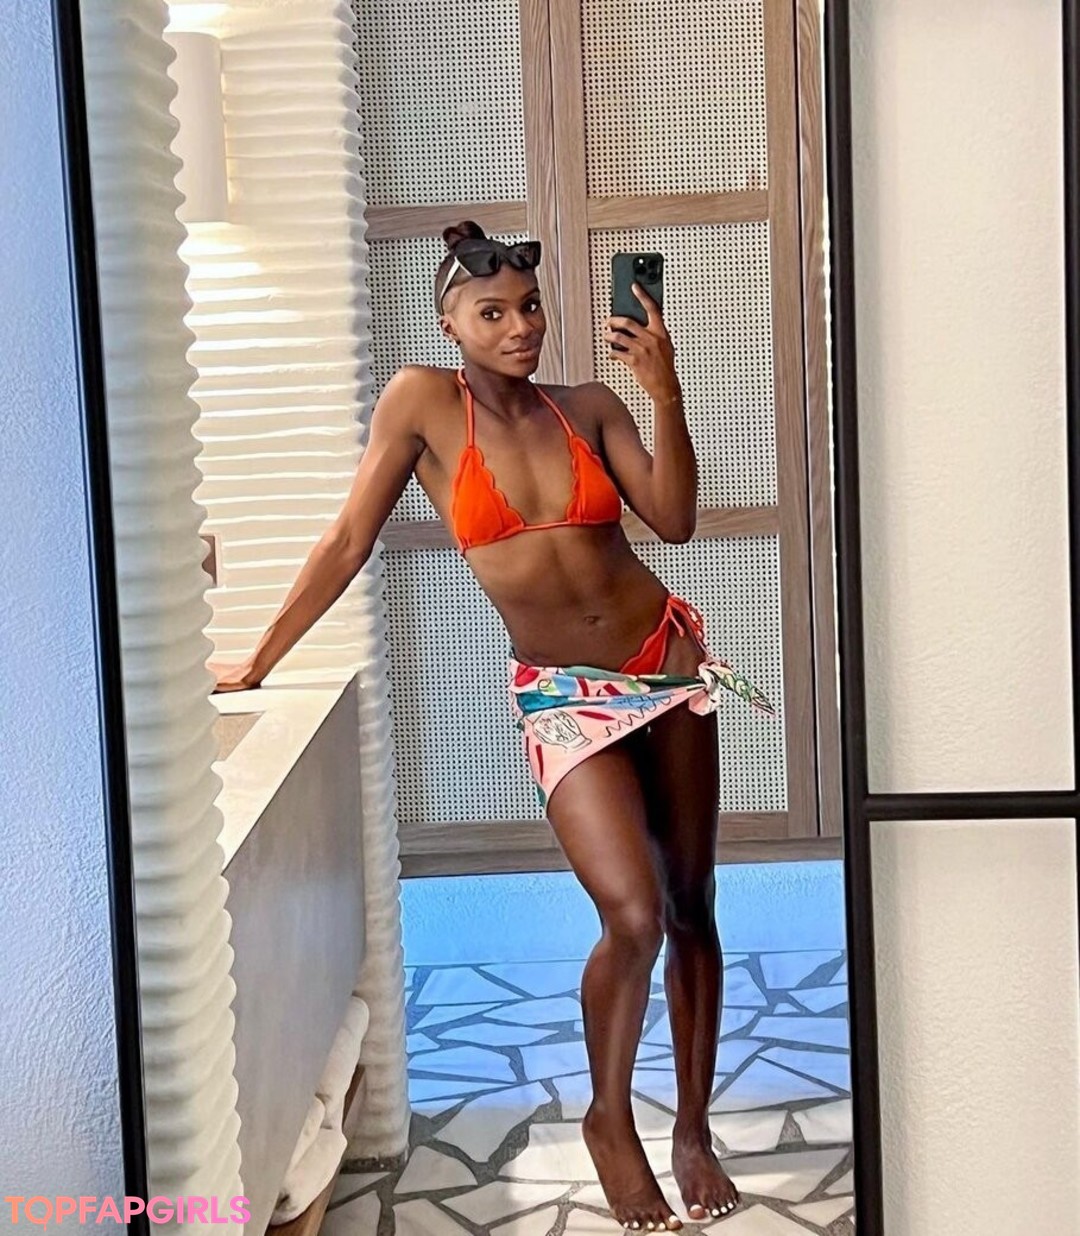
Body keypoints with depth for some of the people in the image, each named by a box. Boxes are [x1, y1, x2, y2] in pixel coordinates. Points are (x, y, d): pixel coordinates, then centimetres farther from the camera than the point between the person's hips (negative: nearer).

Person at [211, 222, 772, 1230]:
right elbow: (349, 540, -4)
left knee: (693, 909, 7)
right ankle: (609, 1121, 11)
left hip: (668, 663, 4)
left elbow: (674, 521, -8)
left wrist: (664, 393, -18)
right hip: (563, 694, -3)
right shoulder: (423, 401, -6)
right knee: (635, 917, -17)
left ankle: (693, 1129, 25)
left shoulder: (590, 406, 2)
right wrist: (258, 662, -1)